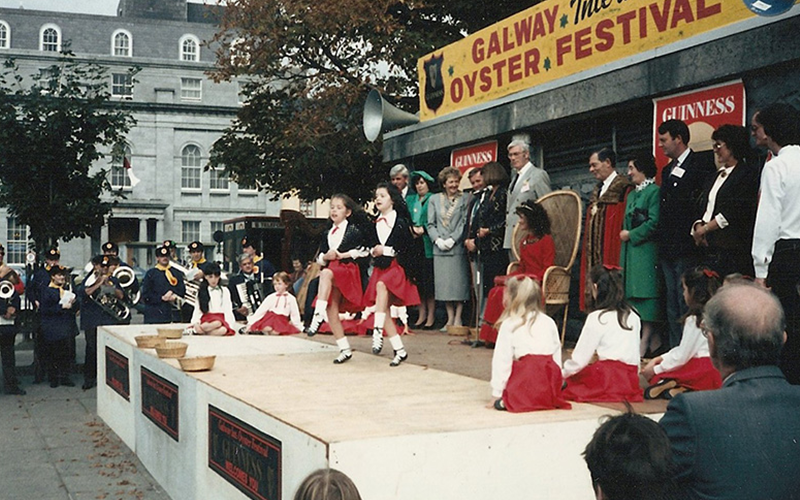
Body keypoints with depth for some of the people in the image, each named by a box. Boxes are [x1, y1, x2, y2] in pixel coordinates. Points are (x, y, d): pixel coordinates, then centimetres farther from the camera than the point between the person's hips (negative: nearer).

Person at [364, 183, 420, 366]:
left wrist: (385, 250, -13)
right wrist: (373, 251, -2)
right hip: (380, 268, 6)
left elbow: (407, 248, -8)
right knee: (383, 310, -2)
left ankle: (378, 331, -37)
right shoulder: (375, 224, 11)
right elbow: (370, 245, 19)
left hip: (397, 267, -6)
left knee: (381, 285, -36)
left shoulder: (401, 222, -4)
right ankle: (400, 351, 6)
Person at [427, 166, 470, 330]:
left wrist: (452, 239, -11)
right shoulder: (434, 200, 12)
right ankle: (450, 318, 11)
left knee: (459, 282, -3)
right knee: (444, 283, 3)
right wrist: (438, 240, -6)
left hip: (458, 247, -2)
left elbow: (465, 223, -2)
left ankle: (458, 318, 5)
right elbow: (431, 224, 9)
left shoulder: (464, 200, 4)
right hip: (440, 248, 3)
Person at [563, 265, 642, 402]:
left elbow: (579, 360, -2)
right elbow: (636, 356, 17)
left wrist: (561, 373, 14)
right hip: (632, 381, 7)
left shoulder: (597, 318, -3)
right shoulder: (633, 317, 15)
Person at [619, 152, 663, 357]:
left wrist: (631, 235, -10)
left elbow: (654, 223, -15)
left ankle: (645, 341, -7)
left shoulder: (654, 192, -7)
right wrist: (624, 234, 8)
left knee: (645, 293, -9)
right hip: (630, 251, 9)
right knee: (633, 293, 7)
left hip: (646, 250, -9)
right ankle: (653, 340, 12)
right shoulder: (632, 195, 20)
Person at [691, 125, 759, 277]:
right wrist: (698, 226, -2)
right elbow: (703, 208, 19)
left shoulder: (748, 173, -3)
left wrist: (705, 228, -8)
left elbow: (737, 212, -12)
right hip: (709, 249, 7)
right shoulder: (716, 176, 23)